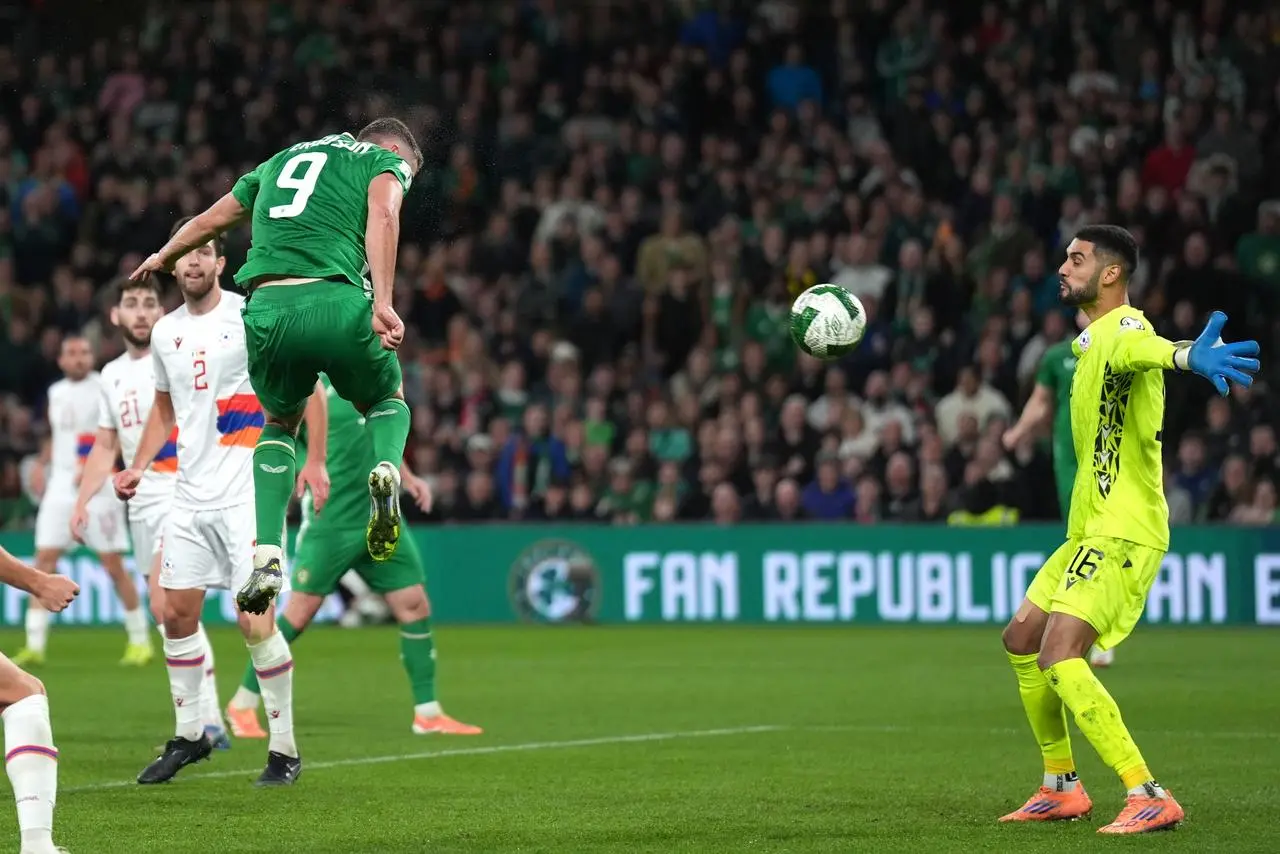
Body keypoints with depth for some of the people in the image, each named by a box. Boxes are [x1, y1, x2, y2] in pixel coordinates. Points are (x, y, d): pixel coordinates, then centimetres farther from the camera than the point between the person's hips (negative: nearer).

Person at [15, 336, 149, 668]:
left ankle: (140, 641, 9)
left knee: (114, 565, -3)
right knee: (44, 561, -2)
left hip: (97, 487, -6)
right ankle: (34, 645, -1)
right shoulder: (56, 393, 14)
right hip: (61, 485, 6)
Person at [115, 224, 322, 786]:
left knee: (256, 623, -9)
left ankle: (284, 749, 2)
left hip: (247, 494, -6)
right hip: (190, 497, 6)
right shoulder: (165, 332, 13)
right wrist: (139, 466, 17)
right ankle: (188, 735, 22)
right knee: (177, 613, 6)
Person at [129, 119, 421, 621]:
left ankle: (267, 558, 9)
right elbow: (382, 217, -6)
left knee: (280, 424, 28)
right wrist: (382, 303, -16)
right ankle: (385, 469, -8)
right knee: (388, 401, 27)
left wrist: (164, 257, 62)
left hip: (266, 309, 3)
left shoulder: (283, 160, 33)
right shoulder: (386, 161, 18)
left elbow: (211, 220, 43)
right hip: (336, 303, -3)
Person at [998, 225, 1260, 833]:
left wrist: (1187, 356, -64)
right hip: (1090, 531, 11)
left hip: (1123, 533, -11)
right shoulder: (1090, 337, 15)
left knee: (1059, 656, -22)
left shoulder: (1124, 329, -18)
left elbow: (1142, 347, -43)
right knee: (1021, 640, 18)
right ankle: (1062, 788, 28)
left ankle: (1149, 798, -24)